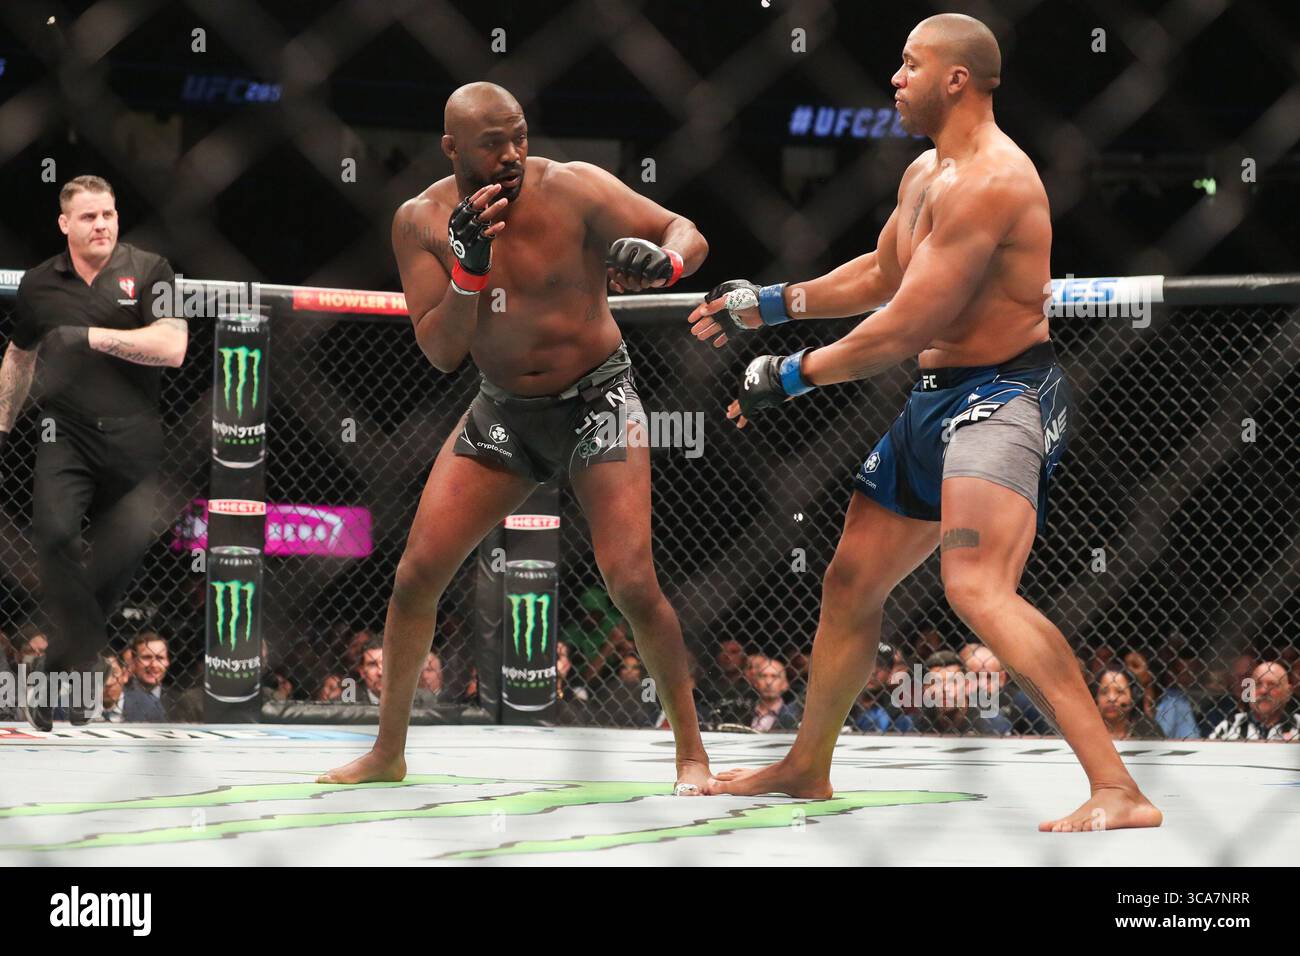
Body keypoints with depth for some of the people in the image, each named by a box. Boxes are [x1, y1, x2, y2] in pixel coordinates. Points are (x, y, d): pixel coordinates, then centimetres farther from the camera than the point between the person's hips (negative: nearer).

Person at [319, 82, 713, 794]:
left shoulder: (572, 189, -17)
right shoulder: (421, 222, -8)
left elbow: (688, 235, -13)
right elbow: (441, 353, -11)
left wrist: (662, 262, -37)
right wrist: (468, 267, -27)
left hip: (595, 400, -3)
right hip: (503, 413, 3)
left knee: (632, 584, -16)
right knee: (416, 573, -1)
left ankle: (691, 750, 1)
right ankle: (387, 753, 15)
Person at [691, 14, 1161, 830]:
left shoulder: (989, 180, -20)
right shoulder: (925, 175, 13)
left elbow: (905, 326, -22)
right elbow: (881, 274, 33)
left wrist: (792, 376, -11)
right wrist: (770, 303, 30)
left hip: (1004, 398, -11)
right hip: (939, 397, 11)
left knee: (977, 586, -30)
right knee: (851, 580, 20)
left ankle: (1119, 792, -36)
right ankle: (807, 767, 41)